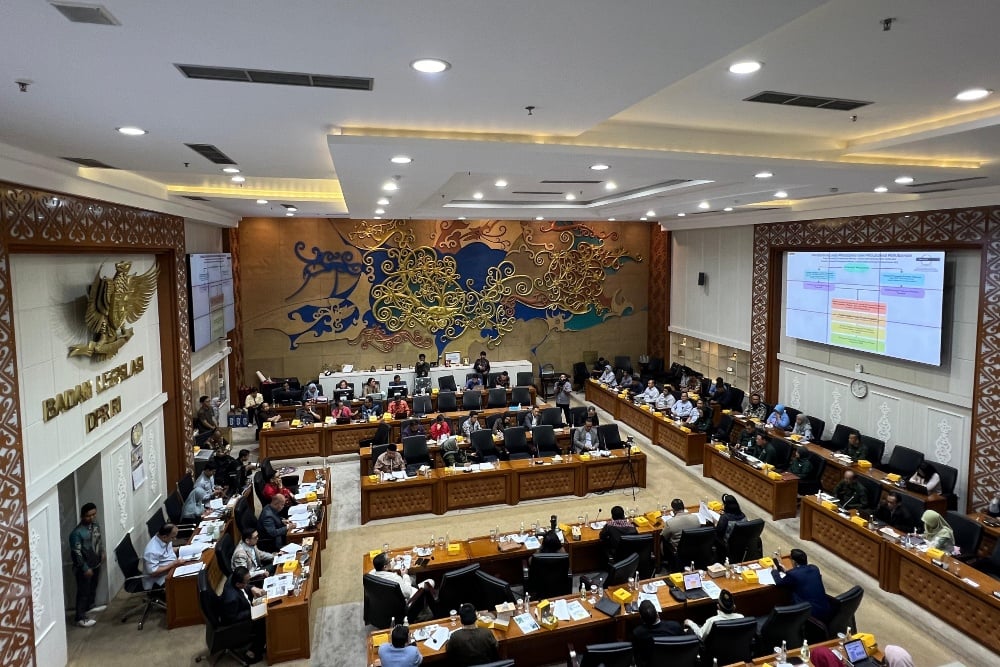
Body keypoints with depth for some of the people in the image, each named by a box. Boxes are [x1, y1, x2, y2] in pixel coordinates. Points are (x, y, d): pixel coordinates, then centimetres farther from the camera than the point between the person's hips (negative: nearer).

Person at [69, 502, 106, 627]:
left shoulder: (96, 524, -3)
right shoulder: (77, 532, -26)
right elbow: (76, 553, -22)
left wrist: (102, 553, 13)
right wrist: (85, 568, -20)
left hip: (96, 564, 8)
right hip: (84, 568, -8)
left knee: (93, 587, 25)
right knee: (83, 592, 3)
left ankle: (89, 606, 45)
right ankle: (80, 618, 16)